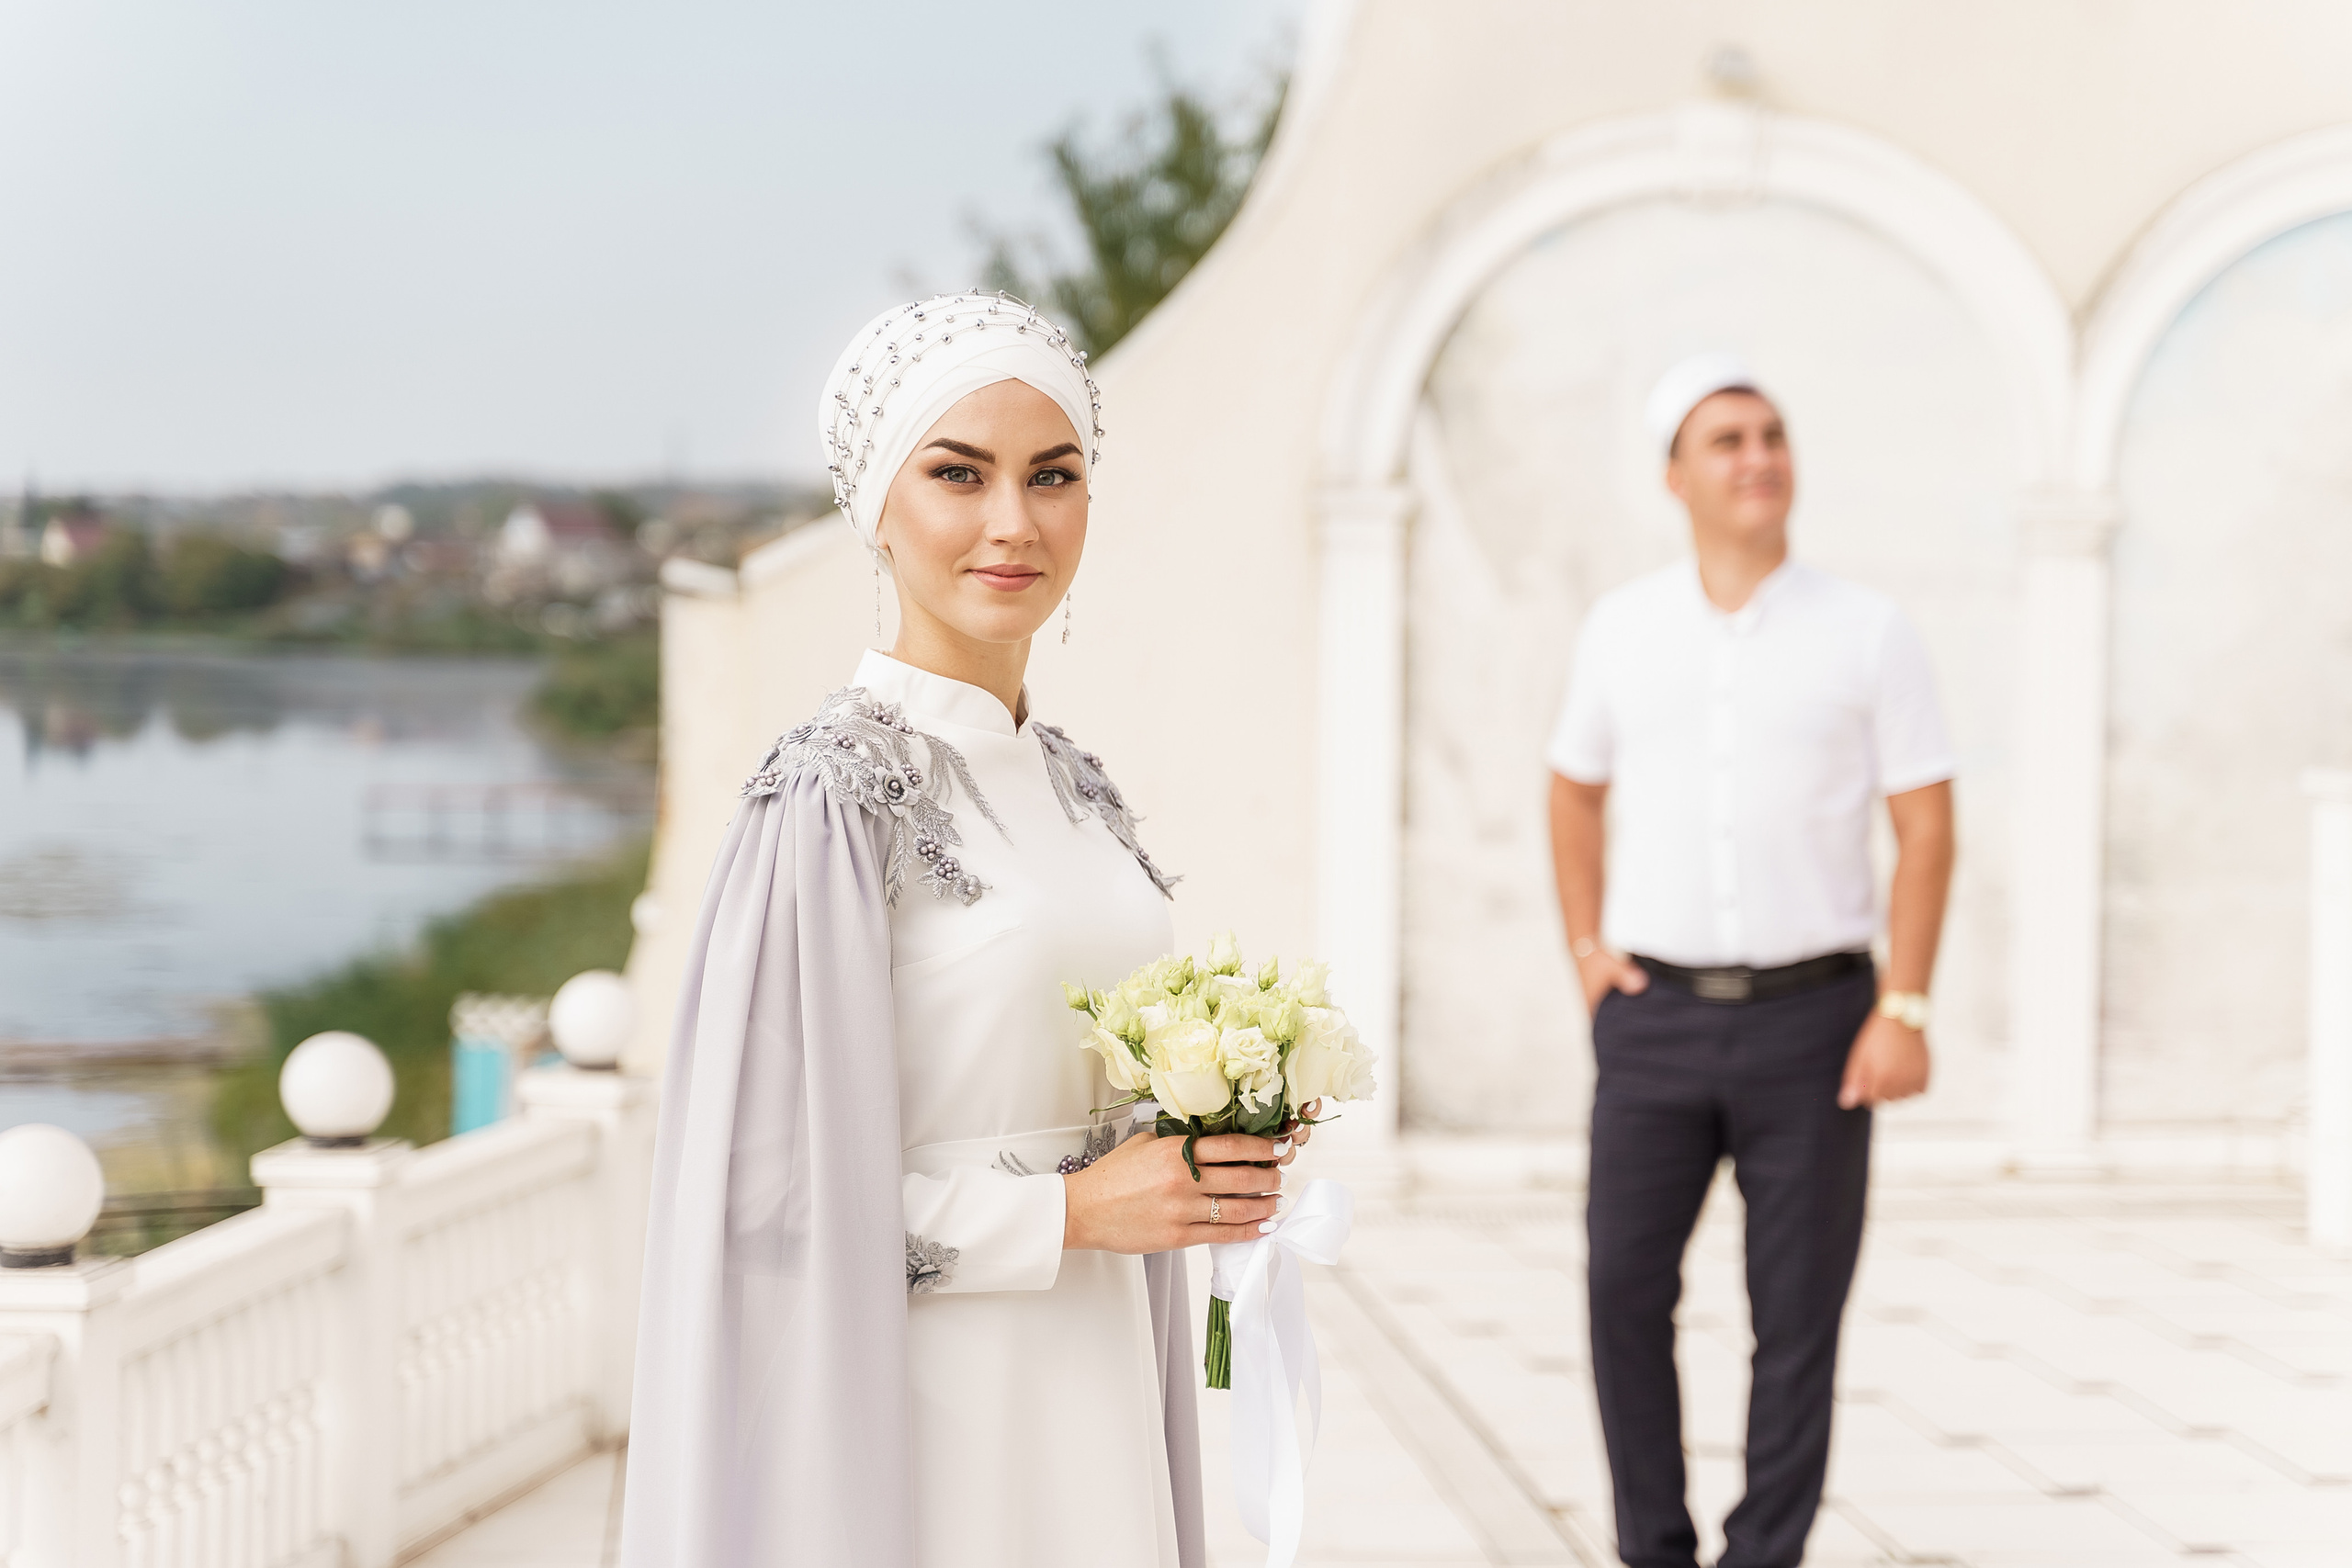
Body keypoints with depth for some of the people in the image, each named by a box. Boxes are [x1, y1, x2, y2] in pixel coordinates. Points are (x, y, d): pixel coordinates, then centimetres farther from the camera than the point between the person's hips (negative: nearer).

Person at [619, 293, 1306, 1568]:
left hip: (1088, 1398, 7)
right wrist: (1071, 1210, -16)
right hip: (917, 1412, -7)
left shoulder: (1070, 785, 8)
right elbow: (772, 1181, -18)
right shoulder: (833, 791, -15)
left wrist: (1213, 1127, 1)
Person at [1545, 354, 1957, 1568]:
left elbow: (1927, 826, -3)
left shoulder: (1868, 633, -3)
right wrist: (1585, 953, 5)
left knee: (1797, 1310, 1)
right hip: (1657, 1019, 2)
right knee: (1625, 1289, -2)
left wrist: (1906, 1011, -12)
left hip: (1811, 1019, -2)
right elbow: (1575, 790, 18)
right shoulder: (1622, 627, 4)